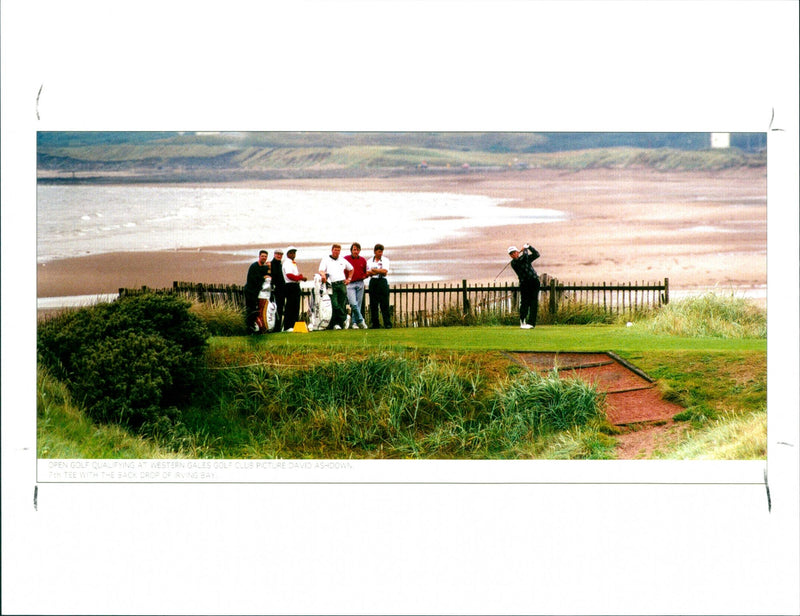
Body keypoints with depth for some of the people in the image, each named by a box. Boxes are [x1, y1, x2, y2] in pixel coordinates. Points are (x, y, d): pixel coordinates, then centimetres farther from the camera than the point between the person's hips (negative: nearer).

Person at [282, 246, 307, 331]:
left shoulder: (294, 263, 23)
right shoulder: (287, 263, -7)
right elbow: (290, 275, -20)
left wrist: (301, 277, 5)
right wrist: (301, 278, -19)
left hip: (296, 286, 10)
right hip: (290, 285, -10)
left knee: (296, 307, 9)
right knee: (290, 307, -10)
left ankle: (294, 325, 13)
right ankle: (287, 327, -10)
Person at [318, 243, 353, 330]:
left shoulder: (343, 260, 21)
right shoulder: (325, 259, 11)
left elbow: (351, 269, 37)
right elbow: (321, 270, -4)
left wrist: (348, 279, 23)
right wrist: (323, 275, -27)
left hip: (342, 284, 4)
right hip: (331, 285, -4)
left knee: (343, 305, -1)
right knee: (334, 305, -15)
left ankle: (340, 322, 2)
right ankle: (333, 323, -15)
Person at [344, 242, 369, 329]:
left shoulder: (363, 260, 11)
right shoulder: (345, 259, 1)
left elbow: (365, 272, 23)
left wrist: (364, 276, 4)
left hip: (360, 283, 4)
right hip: (350, 284, -3)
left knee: (359, 304, 2)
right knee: (353, 304, -17)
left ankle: (354, 322, 8)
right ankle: (361, 320, -11)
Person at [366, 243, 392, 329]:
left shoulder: (385, 260, 5)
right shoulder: (370, 261, 13)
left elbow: (385, 271, -7)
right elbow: (368, 272, 4)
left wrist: (374, 270, -3)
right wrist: (380, 271, -8)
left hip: (382, 282, -3)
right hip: (373, 282, 3)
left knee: (384, 304, -7)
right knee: (373, 305, 2)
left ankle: (387, 324, -7)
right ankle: (375, 324, 7)